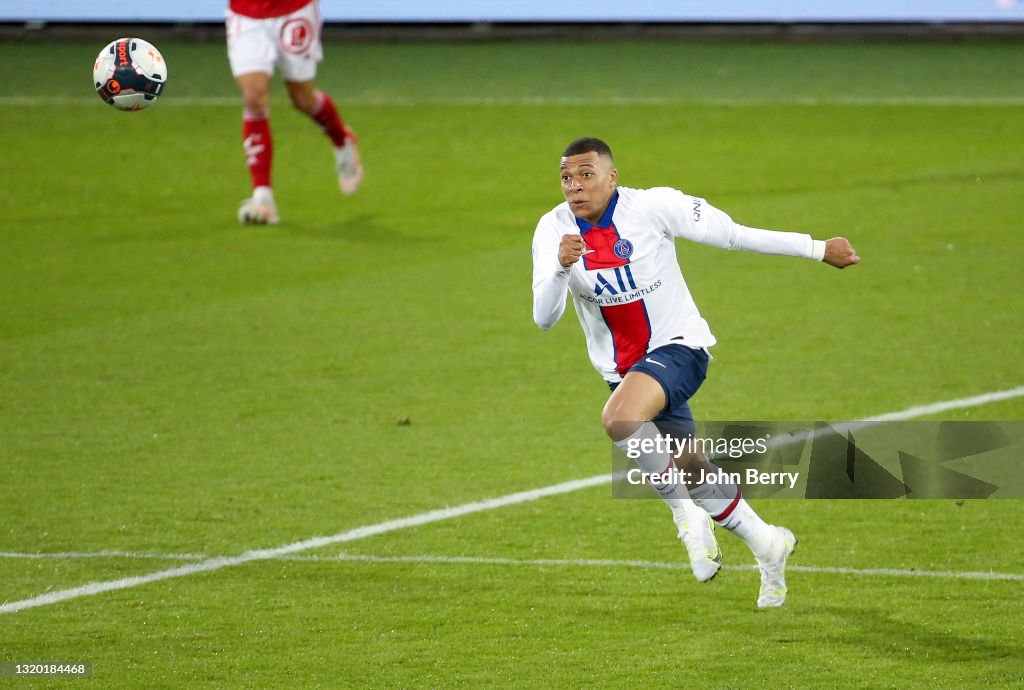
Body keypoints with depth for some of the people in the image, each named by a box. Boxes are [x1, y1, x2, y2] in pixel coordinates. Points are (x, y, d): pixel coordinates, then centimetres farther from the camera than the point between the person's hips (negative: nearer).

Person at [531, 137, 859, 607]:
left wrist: (817, 249, -6)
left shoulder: (653, 206, -17)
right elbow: (544, 318, -16)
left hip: (678, 345, -5)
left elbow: (734, 235, -9)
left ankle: (686, 514, -17)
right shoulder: (553, 230, -9)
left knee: (618, 418, -34)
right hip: (624, 368, 5)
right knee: (691, 473, 15)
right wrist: (561, 267, -36)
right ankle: (767, 543, 38)